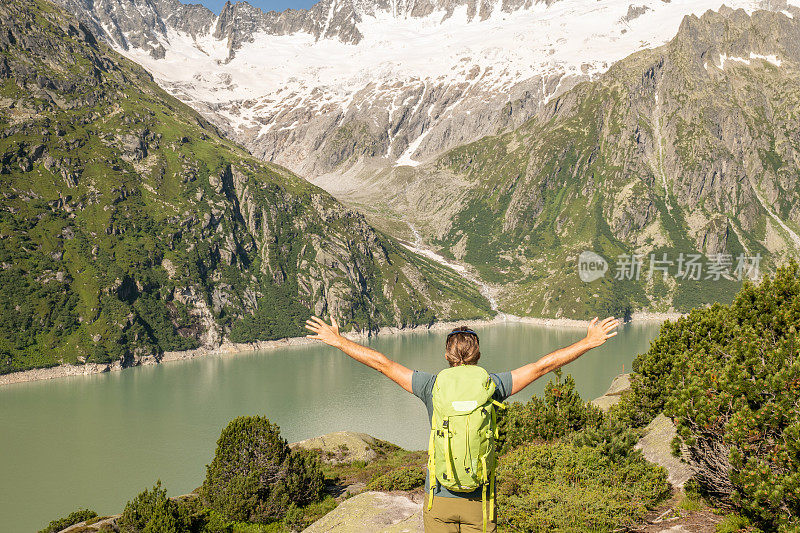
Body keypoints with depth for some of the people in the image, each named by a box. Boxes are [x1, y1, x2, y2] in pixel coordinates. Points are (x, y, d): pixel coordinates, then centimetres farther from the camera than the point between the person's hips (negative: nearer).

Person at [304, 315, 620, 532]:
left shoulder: (433, 387, -7)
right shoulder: (492, 386, -7)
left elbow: (381, 363, -1)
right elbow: (544, 365, -2)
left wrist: (338, 341, 9)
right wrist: (589, 342, 7)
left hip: (439, 498, 0)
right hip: (479, 500, 0)